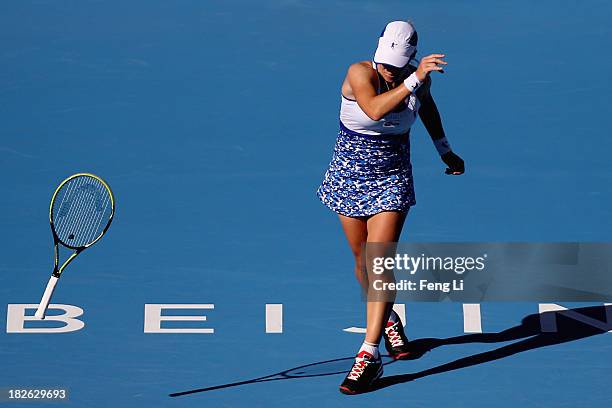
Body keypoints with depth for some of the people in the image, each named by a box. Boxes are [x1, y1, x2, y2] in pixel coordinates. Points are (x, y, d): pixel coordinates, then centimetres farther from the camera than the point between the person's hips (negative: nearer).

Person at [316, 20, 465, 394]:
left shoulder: (420, 80, -6)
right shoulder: (360, 73, -18)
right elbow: (374, 109, -38)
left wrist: (445, 151, 24)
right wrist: (414, 79, -45)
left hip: (392, 180, 0)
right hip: (349, 176, 0)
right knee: (362, 261, 12)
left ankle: (369, 356, -13)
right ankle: (388, 320, 41)